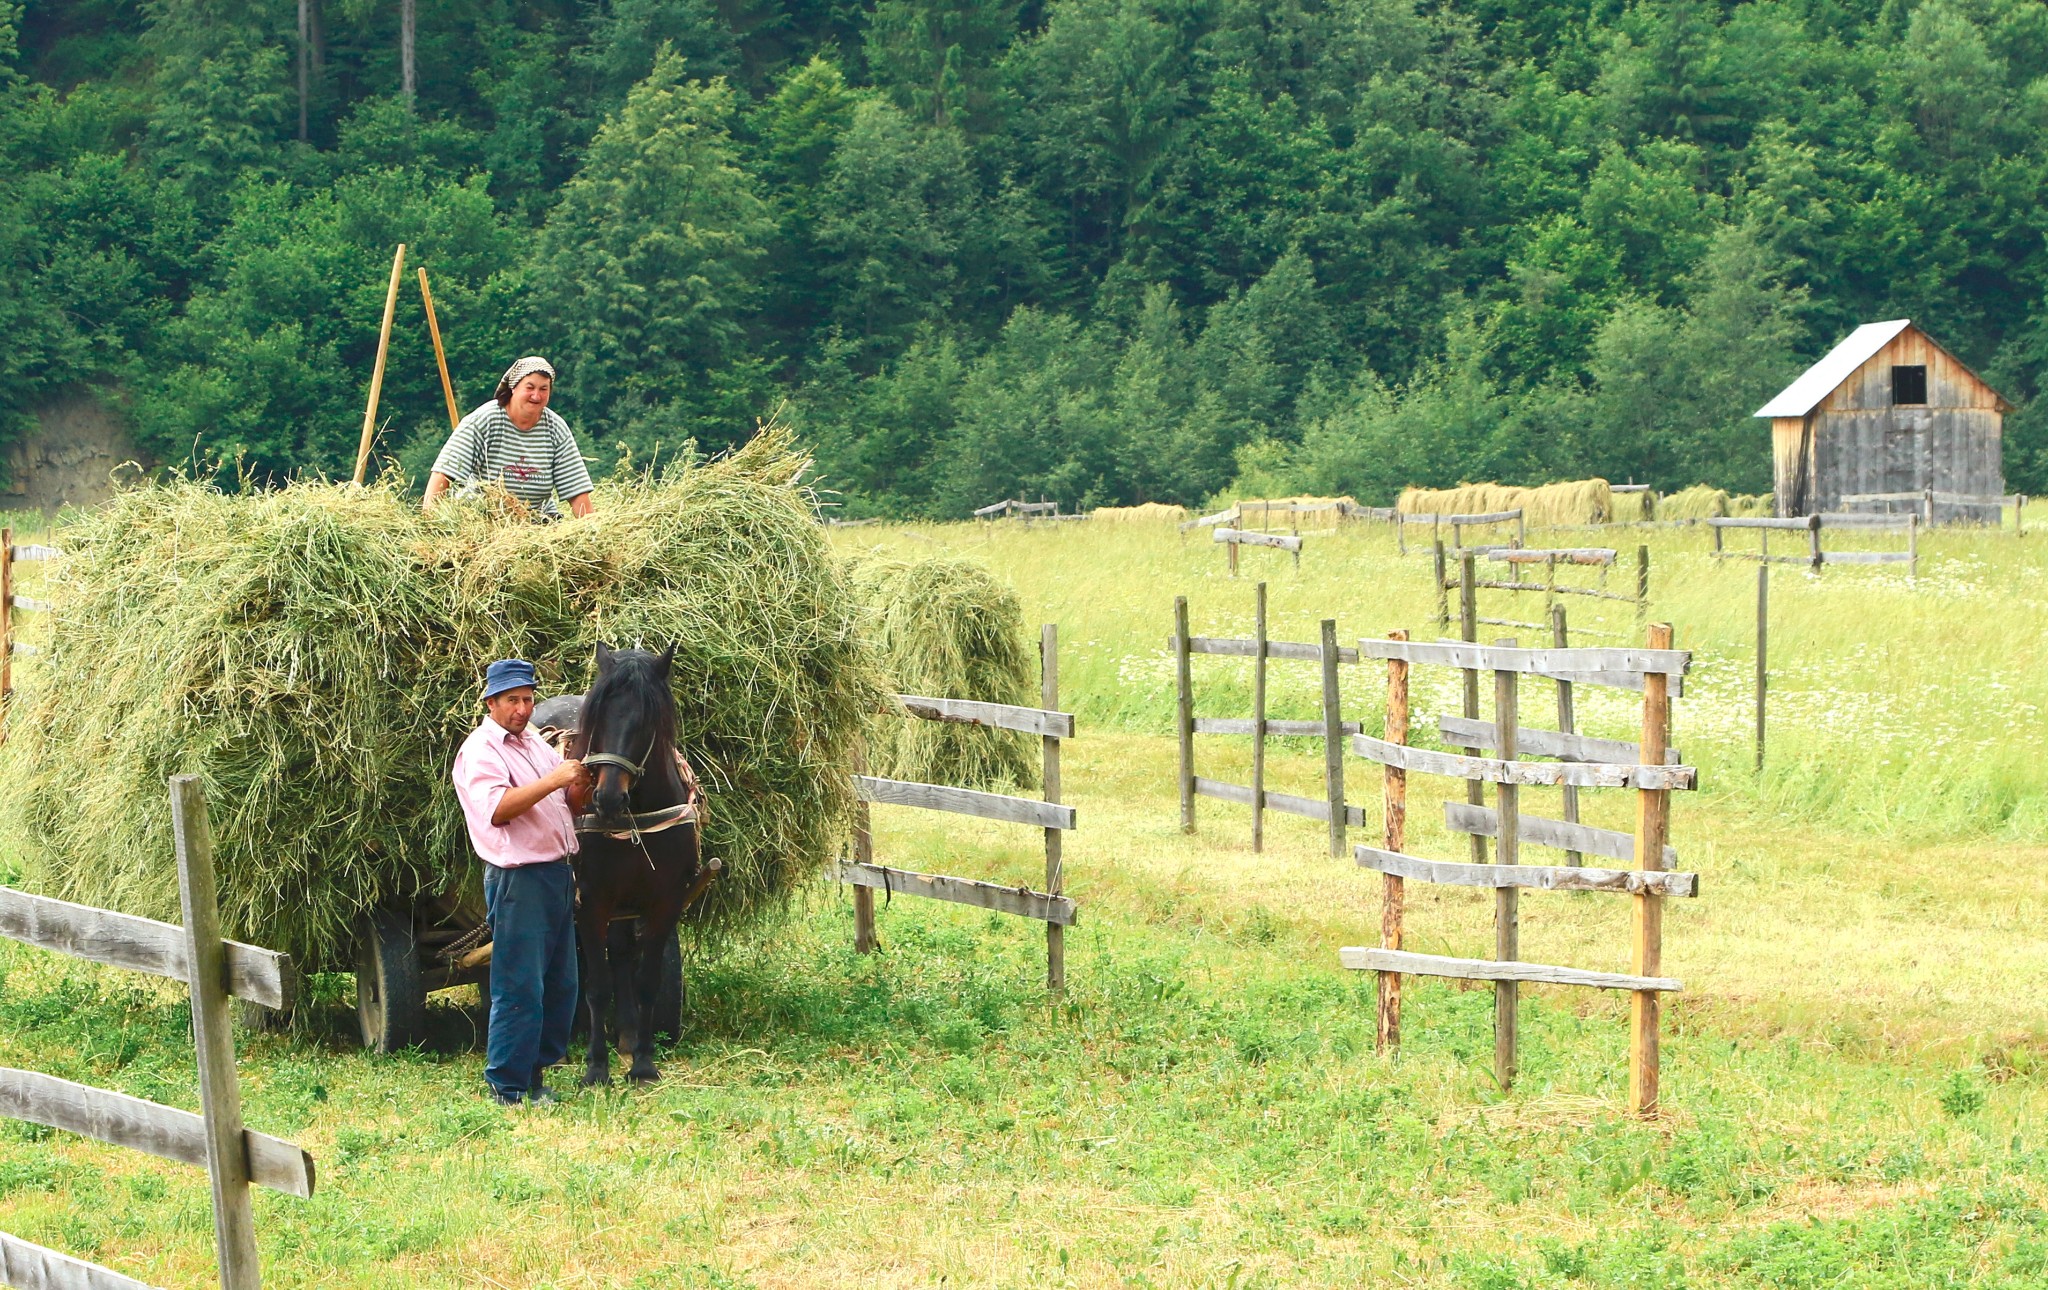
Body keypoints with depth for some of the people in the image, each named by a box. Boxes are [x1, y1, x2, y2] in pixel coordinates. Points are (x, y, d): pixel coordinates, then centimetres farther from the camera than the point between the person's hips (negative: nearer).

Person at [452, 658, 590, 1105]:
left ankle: (535, 1072, 23)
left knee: (561, 984, 12)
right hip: (519, 879, -9)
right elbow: (497, 809, -22)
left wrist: (581, 785, -3)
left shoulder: (537, 745, 18)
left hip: (559, 875, 9)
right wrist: (554, 780, -26)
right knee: (519, 988, -8)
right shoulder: (479, 751, -7)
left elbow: (573, 805, 19)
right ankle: (507, 1089, -2)